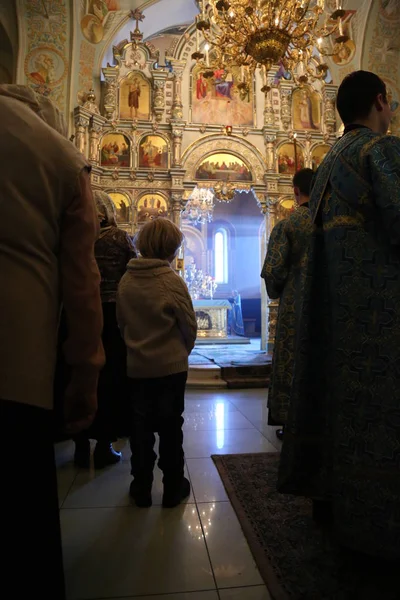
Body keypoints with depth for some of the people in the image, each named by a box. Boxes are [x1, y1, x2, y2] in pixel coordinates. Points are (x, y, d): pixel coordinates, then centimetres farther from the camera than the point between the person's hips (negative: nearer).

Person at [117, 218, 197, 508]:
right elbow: (190, 325, -9)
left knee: (141, 427, 14)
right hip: (170, 366, -3)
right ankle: (173, 489, 23)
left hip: (137, 366, 3)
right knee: (170, 428, 11)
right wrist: (183, 351, 9)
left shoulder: (126, 280, -5)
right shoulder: (172, 280, -15)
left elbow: (121, 321, 4)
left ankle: (141, 488, 26)